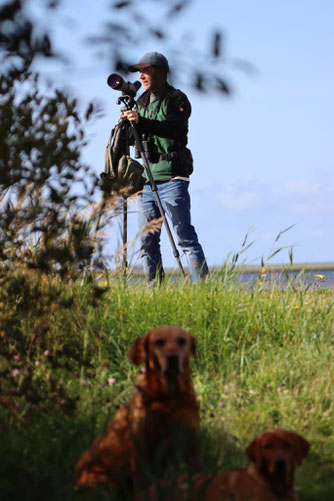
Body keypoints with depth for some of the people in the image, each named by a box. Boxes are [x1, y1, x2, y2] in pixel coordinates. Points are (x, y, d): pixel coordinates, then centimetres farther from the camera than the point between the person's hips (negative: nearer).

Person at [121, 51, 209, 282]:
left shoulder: (177, 99, -3)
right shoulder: (142, 102, 18)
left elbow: (173, 128, -21)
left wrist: (141, 121, -32)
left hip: (172, 178, -7)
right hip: (148, 178, 7)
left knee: (185, 236, -10)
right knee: (147, 241, 4)